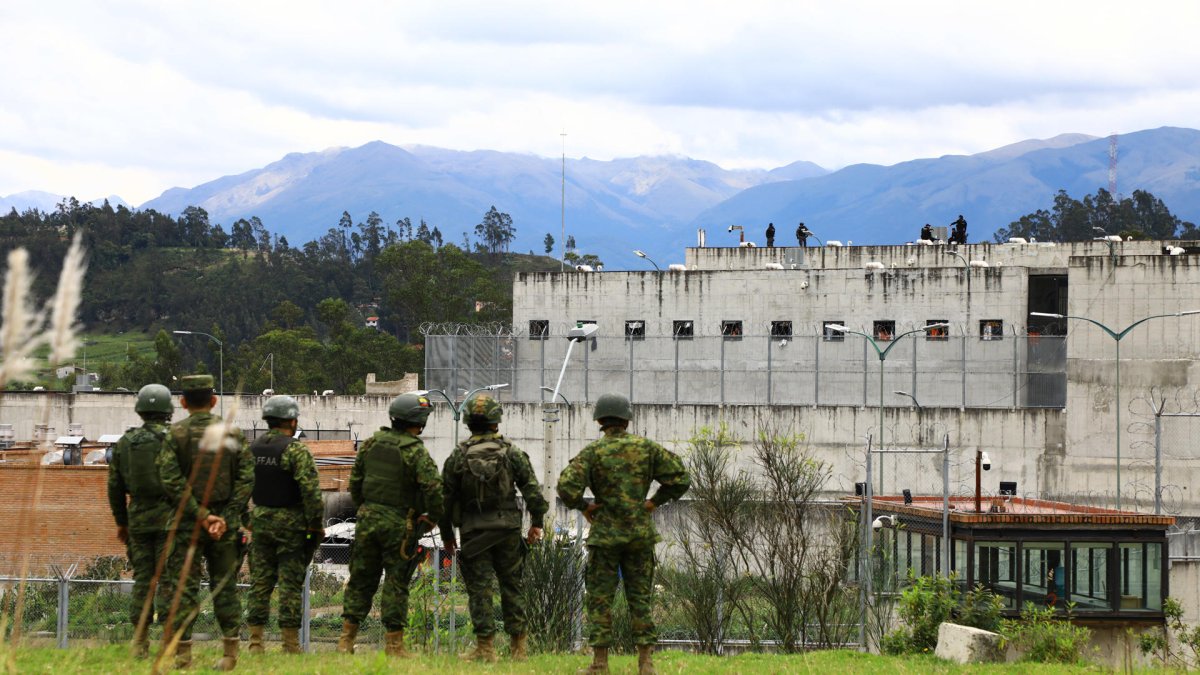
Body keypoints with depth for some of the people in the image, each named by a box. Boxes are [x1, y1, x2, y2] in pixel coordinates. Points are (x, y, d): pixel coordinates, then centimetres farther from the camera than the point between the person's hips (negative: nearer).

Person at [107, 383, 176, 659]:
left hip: (138, 520, 4)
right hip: (168, 519, -4)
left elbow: (115, 486, 10)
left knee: (142, 581, 8)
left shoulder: (125, 442, 6)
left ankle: (140, 643, 6)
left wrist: (121, 521, 19)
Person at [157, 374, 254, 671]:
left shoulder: (176, 434, -4)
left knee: (184, 588, 1)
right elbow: (246, 478, -3)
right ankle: (231, 653, 9)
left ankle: (183, 654, -1)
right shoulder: (232, 433, 3)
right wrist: (226, 518, -6)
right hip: (226, 521, 2)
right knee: (224, 586, 9)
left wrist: (201, 515, -11)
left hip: (187, 523, -2)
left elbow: (171, 481, -12)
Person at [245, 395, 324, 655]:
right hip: (290, 524, -5)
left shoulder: (250, 449, 8)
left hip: (259, 523, 5)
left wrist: (245, 520, 18)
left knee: (260, 582, 8)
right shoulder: (296, 450, -12)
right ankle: (291, 643, 0)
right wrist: (316, 524, -10)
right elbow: (311, 489, -18)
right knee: (290, 584, -1)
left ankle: (255, 641, 5)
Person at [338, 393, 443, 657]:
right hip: (399, 524, -5)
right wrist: (433, 517, -5)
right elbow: (432, 487, -21)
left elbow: (355, 480, 12)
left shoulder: (372, 443, 5)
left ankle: (347, 637, 11)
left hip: (368, 518, 5)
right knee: (396, 582, 1)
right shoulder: (416, 452, -13)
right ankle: (394, 642, 2)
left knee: (361, 579, 12)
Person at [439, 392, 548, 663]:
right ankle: (518, 648, 11)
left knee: (479, 589, 1)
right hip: (508, 529, 1)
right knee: (511, 587, 9)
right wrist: (536, 522, 7)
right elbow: (533, 490, -4)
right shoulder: (512, 453, -2)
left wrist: (446, 534, 12)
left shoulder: (458, 457, -2)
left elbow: (445, 498, 2)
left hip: (474, 533, -1)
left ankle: (485, 647, -4)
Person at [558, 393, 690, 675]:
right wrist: (655, 501, 7)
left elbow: (567, 486, -19)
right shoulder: (646, 447, 1)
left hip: (606, 535, -2)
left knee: (600, 599, 3)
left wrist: (583, 506, -2)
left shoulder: (593, 451, -7)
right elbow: (680, 477, -1)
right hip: (640, 534, 2)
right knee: (640, 598, 7)